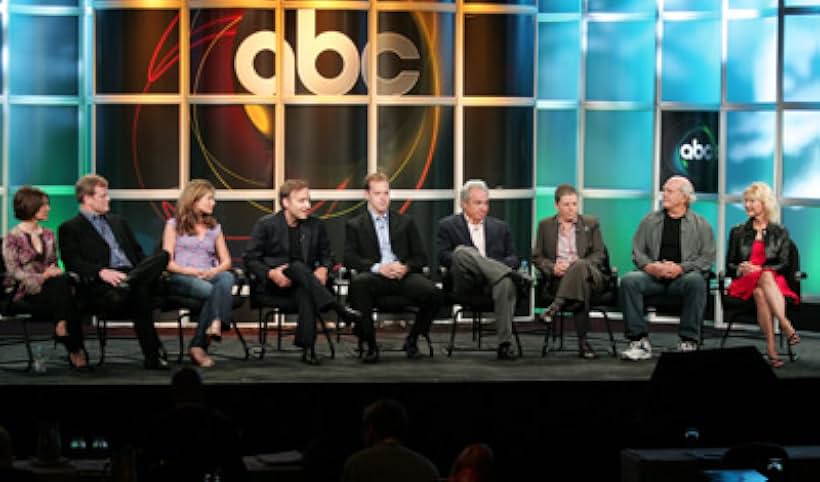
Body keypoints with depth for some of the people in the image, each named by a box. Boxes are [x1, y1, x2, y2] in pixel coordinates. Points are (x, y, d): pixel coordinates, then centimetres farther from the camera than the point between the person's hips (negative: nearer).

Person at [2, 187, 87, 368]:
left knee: (63, 282, -33)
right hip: (25, 294, -4)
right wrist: (43, 277, -18)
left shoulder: (48, 235, 19)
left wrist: (55, 272, -5)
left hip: (48, 287, 4)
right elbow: (14, 272, -7)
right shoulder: (13, 238, 1)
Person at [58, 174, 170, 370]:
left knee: (163, 255, -28)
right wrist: (102, 272, -25)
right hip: (100, 285, -6)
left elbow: (138, 252, 31)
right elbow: (73, 262, -5)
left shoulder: (118, 222, 35)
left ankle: (129, 281, -45)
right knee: (140, 293, -43)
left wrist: (151, 269, 5)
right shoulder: (70, 229, 11)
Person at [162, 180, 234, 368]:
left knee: (227, 277, -35)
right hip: (180, 278, -3)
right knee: (211, 291, -38)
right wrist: (191, 271, -15)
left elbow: (226, 261, 15)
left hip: (209, 276, 3)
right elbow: (168, 262, 1)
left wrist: (214, 271, -9)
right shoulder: (174, 225, 11)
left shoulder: (215, 227, 24)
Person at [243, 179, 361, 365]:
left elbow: (326, 255, 17)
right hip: (273, 284, -2)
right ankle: (339, 309, -43)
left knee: (306, 291, -36)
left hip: (302, 283, 2)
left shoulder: (316, 225, 10)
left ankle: (307, 346, -41)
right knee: (298, 266, -35)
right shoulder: (265, 224, 0)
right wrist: (270, 273, -19)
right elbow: (250, 258, -1)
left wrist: (323, 269, -7)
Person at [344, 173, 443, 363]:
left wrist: (406, 267, -8)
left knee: (433, 293, -29)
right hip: (375, 276, -2)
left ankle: (412, 340, -2)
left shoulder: (405, 222, 22)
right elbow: (349, 258, 1)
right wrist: (378, 267, -15)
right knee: (358, 283, -38)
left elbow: (421, 257, 16)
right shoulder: (355, 225, 16)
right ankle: (370, 345, -25)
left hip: (404, 275, 2)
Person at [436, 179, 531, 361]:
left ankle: (505, 344, -40)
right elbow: (443, 257, 2)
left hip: (491, 281, 2)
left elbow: (513, 258, 17)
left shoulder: (500, 227, 25)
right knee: (462, 250, -34)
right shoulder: (447, 226, 16)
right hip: (465, 282, -1)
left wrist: (501, 265, -8)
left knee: (506, 283, -37)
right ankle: (516, 277, -41)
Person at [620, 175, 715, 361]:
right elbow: (637, 251, 11)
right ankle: (639, 340, -24)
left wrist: (681, 268, -16)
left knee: (696, 281, -37)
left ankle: (688, 342, -28)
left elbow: (707, 257, -1)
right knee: (629, 280, -28)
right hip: (653, 275, 2)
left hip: (683, 276, -2)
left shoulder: (700, 224, 8)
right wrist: (649, 266, -11)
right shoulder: (650, 220, 16)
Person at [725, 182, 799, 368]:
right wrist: (740, 269, -8)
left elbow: (783, 265, 6)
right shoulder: (738, 232, 19)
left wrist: (759, 269, -10)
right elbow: (729, 265, 16)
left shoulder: (780, 232, 14)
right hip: (745, 283, 1)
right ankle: (787, 326, -50)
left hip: (773, 281, -1)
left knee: (760, 291, -40)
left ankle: (771, 347, -52)